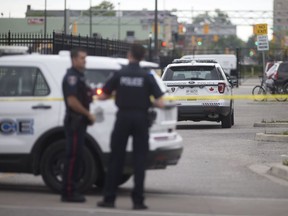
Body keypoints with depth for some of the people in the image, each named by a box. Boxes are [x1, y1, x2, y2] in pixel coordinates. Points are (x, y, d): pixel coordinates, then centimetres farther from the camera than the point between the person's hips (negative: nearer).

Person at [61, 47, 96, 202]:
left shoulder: (79, 76, 19)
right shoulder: (72, 76, -13)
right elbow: (72, 101, -20)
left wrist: (90, 93, 10)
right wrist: (88, 114, -16)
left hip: (79, 121, 10)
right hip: (74, 121, -10)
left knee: (76, 156, 11)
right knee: (73, 156, -9)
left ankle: (70, 191, 15)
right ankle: (68, 192, -8)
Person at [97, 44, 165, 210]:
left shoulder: (119, 75, -2)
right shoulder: (147, 77, -4)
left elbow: (102, 96, 3)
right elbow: (160, 103, -8)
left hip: (123, 118, 1)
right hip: (141, 119, -1)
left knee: (116, 159, 7)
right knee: (139, 160, 4)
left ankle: (109, 198, 8)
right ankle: (138, 201, 2)